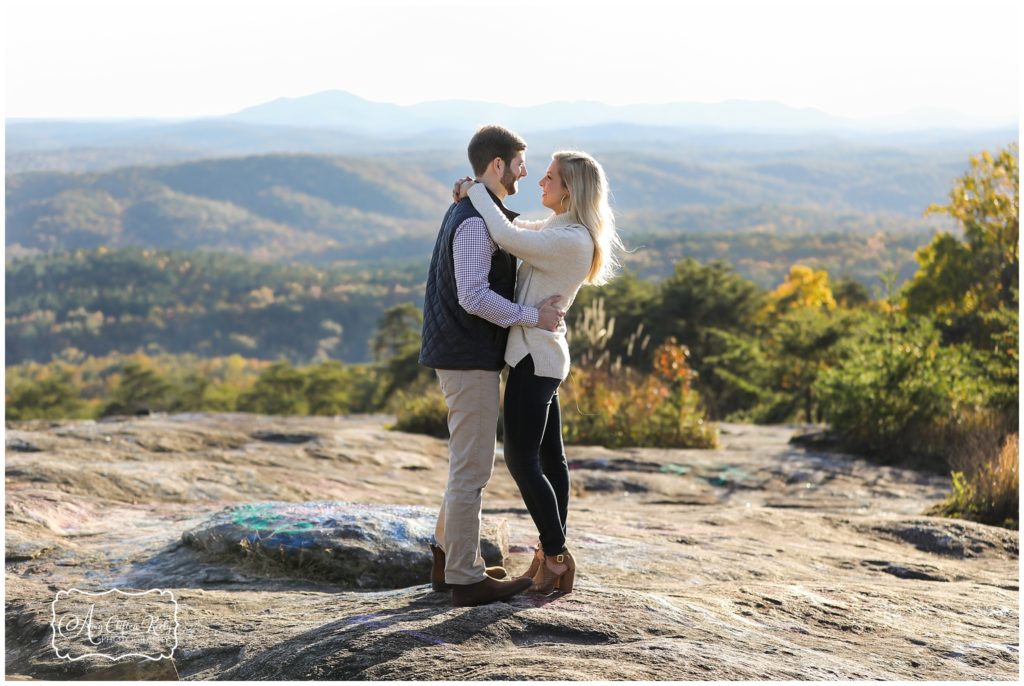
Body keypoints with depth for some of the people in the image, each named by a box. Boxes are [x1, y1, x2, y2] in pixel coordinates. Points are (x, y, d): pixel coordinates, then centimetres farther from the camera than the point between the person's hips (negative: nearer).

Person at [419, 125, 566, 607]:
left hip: (465, 356, 10)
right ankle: (466, 579, 2)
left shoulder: (475, 214, 16)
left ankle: (448, 560, 25)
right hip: (470, 360, -10)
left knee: (471, 463, 18)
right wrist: (533, 317, -18)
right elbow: (473, 296, -26)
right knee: (472, 468, -4)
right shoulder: (476, 221, -18)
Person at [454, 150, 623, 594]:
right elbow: (513, 228, 19)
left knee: (521, 460, -4)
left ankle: (555, 557, 4)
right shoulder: (557, 229, 10)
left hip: (535, 357, -10)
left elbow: (506, 237, -27)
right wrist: (477, 194, 0)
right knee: (549, 457, 13)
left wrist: (476, 190, -12)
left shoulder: (572, 241, -20)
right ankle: (552, 554, 21)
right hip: (540, 356, 10)